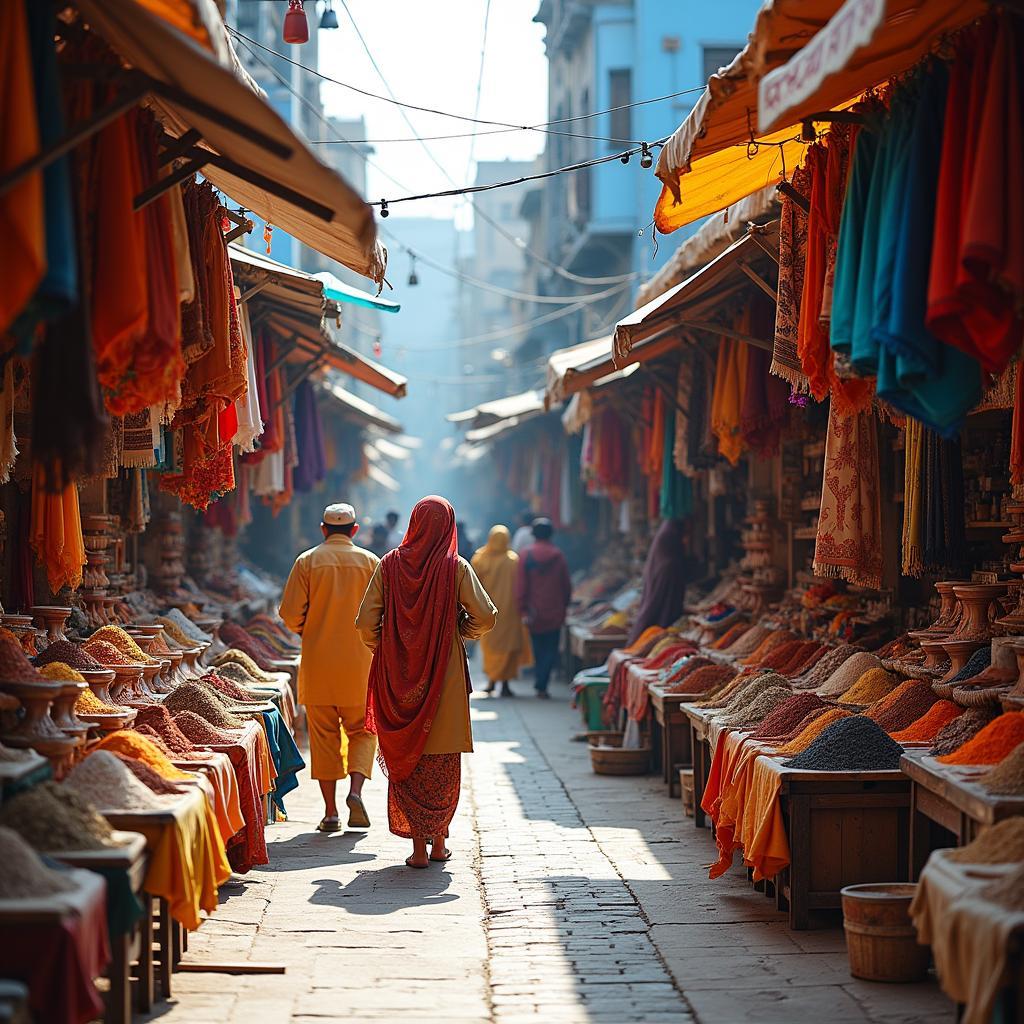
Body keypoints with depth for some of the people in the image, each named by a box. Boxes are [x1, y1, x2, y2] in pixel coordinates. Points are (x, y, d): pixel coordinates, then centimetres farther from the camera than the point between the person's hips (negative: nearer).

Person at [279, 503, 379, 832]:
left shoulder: (307, 561, -1)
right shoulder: (371, 562, 1)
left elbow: (290, 612, -6)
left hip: (317, 661, 0)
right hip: (360, 661, 0)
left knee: (324, 734, 6)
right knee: (362, 730, 12)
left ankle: (330, 811, 5)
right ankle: (356, 790, -11)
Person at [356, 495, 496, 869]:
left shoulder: (390, 564, -2)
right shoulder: (455, 567, -6)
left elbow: (365, 621, -5)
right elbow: (486, 616, -10)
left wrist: (381, 649, 12)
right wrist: (463, 632, 9)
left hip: (398, 677, 1)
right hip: (444, 677, -1)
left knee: (405, 760, 7)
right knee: (442, 761, 13)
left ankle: (418, 846, 2)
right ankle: (439, 841, 18)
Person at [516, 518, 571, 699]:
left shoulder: (526, 556, -5)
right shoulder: (558, 556, -3)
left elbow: (521, 586, -8)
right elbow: (567, 586, 2)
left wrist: (523, 610, -5)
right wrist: (564, 606, 15)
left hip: (534, 611, 1)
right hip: (555, 612, -1)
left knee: (538, 650, 15)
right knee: (551, 650, 2)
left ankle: (540, 685, 21)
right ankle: (541, 684, -14)